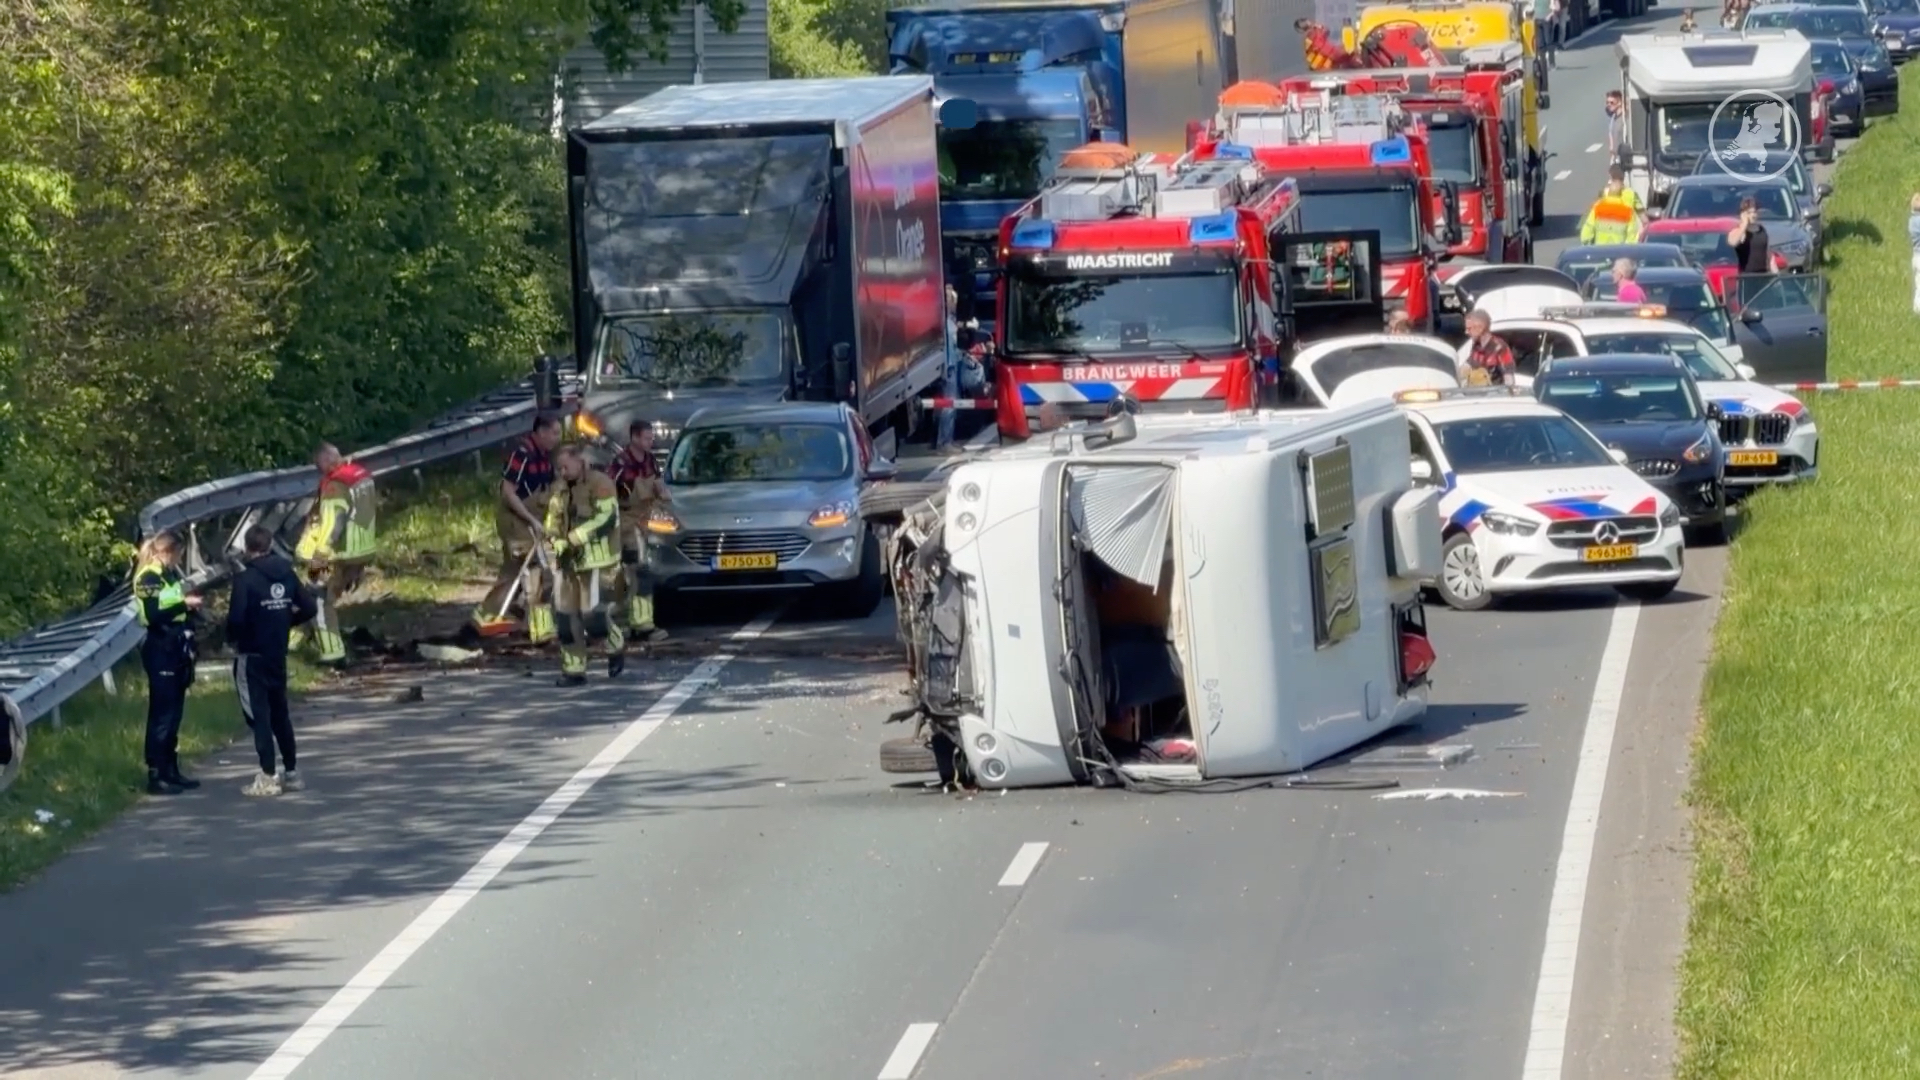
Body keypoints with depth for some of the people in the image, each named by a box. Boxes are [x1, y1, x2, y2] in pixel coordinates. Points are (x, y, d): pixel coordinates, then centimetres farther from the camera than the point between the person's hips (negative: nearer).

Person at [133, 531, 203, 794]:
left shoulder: (171, 575, 16)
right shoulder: (149, 578, -11)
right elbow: (153, 615, -22)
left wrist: (191, 605, 7)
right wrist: (184, 603, -20)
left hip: (176, 652, 9)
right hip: (160, 652, -9)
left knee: (174, 714, 13)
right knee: (162, 715, -8)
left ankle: (171, 770, 20)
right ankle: (156, 776, -6)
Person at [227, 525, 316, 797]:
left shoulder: (246, 579, -16)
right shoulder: (287, 574, 2)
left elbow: (237, 618, -23)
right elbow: (309, 608, 3)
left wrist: (231, 639, -3)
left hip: (252, 655, -6)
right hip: (278, 654, 6)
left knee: (258, 714, -3)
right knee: (279, 713, 16)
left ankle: (268, 778, -4)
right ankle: (291, 772, 21)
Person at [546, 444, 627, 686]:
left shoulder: (599, 484, -11)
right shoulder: (560, 488, 12)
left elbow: (607, 518, -19)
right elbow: (553, 521, 14)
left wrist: (576, 538, -21)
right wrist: (559, 544, -5)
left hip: (595, 557, -7)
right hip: (569, 559, 7)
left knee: (591, 611, -14)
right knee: (568, 616, 5)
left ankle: (616, 646, 14)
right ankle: (573, 670, 12)